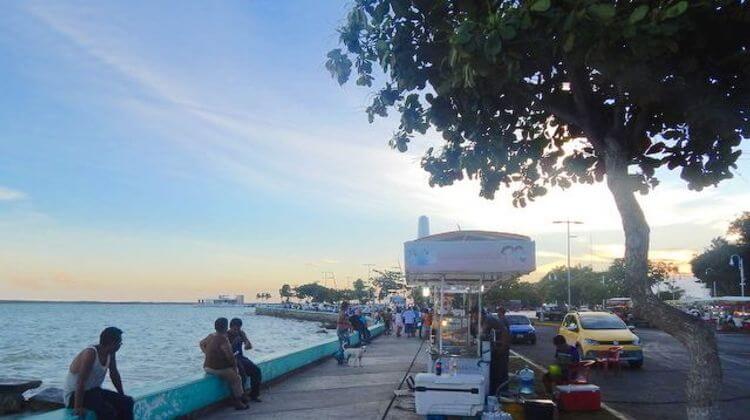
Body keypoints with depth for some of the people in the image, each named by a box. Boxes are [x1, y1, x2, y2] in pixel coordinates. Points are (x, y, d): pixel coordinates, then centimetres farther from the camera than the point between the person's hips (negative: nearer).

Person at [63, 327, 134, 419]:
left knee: (127, 402, -5)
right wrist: (78, 407, -33)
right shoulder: (90, 354, -27)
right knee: (108, 411, -30)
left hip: (94, 391, 8)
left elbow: (114, 374, 9)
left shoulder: (110, 353, -3)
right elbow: (80, 382, -31)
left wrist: (123, 396, 13)